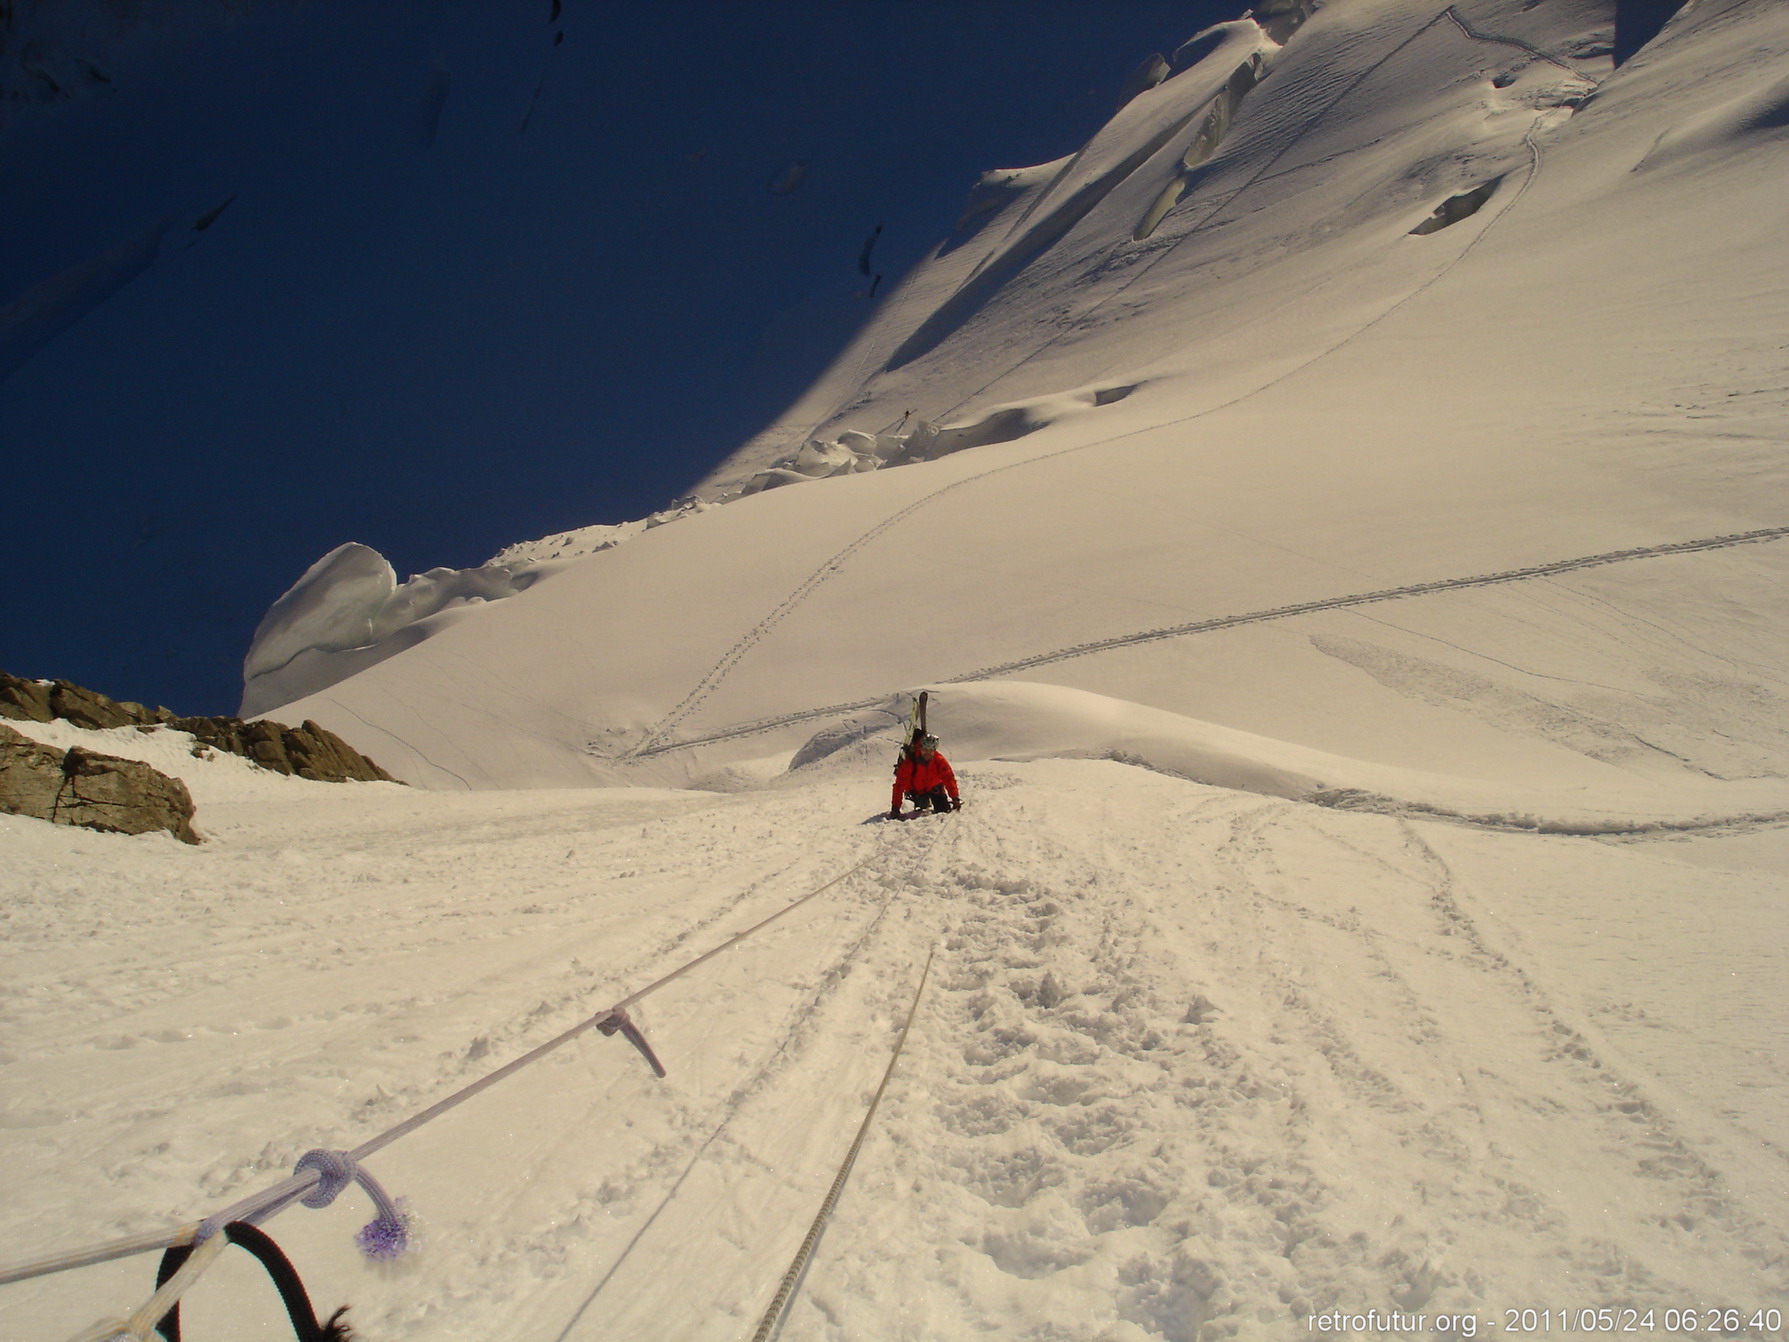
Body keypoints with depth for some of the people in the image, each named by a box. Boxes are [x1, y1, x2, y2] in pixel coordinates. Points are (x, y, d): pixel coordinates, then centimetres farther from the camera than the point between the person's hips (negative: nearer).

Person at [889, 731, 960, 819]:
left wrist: (955, 799, -31)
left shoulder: (940, 760, -25)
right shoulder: (909, 762, -32)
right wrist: (895, 808, -37)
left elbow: (949, 779, -22)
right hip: (916, 790, -1)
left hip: (934, 787, 1)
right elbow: (900, 785, -34)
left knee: (945, 810, -5)